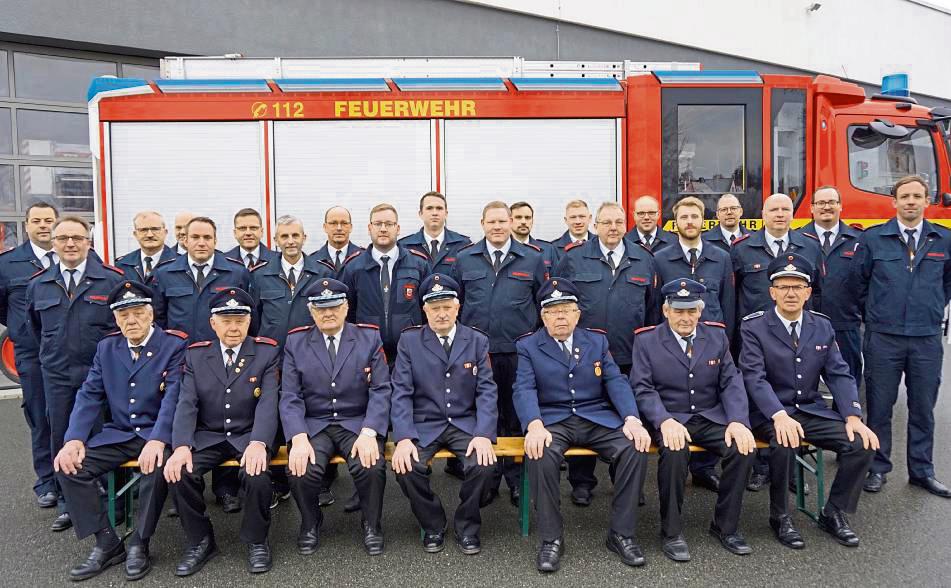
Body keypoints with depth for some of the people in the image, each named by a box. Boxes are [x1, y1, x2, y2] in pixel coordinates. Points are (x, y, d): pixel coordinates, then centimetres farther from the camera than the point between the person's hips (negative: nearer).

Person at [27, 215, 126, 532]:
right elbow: (34, 325, 22)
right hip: (57, 375, 3)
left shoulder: (113, 279, -6)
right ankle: (67, 504, 23)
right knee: (61, 437, 9)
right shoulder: (38, 284, 6)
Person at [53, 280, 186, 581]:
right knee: (69, 465, -16)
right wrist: (74, 439, -13)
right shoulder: (106, 347, 10)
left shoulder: (174, 345, -6)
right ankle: (107, 543, -4)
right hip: (117, 434, 5)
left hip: (157, 434, -5)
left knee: (157, 466, -34)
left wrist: (157, 440, -32)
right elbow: (89, 395, 4)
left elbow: (173, 396, -17)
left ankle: (139, 545, -10)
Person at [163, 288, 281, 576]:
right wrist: (182, 446, -23)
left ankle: (256, 541, -2)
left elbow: (268, 402, -14)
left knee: (256, 474, -32)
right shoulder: (195, 355, 6)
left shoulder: (268, 352, -3)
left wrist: (258, 443, -31)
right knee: (178, 473, -24)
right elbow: (186, 404, -4)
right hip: (208, 436, 3)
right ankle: (200, 541, 1)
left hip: (250, 436, -3)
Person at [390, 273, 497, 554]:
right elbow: (401, 393, -3)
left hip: (466, 423, 0)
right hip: (424, 425, 0)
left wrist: (484, 435, -16)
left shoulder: (477, 341, 5)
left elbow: (487, 391, -1)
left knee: (483, 464, -27)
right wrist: (404, 438, -17)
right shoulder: (409, 341, 3)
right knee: (406, 467, -26)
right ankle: (432, 526, 4)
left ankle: (467, 527, 3)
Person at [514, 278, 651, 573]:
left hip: (597, 419, 3)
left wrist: (632, 419, -15)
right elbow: (524, 390, -8)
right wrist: (535, 426, -28)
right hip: (553, 421, -2)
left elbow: (616, 382, 4)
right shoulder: (527, 346, 6)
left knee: (636, 449, -24)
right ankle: (551, 539, -16)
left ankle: (621, 534, -8)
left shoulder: (597, 341, 14)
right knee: (541, 455, -34)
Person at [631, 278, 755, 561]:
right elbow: (643, 389, -7)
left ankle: (725, 526, -1)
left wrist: (738, 421, -13)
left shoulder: (717, 335, 8)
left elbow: (731, 383, 4)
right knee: (674, 451, -34)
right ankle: (672, 532, -13)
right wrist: (665, 421, -24)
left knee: (744, 448, -23)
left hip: (711, 417, 3)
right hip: (669, 419, -3)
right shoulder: (646, 340, -1)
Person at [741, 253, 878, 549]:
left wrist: (853, 416, -12)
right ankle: (780, 517, -9)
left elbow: (839, 375, 4)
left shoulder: (822, 327, 8)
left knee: (863, 443, -15)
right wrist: (780, 416, -33)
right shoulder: (754, 327, -7)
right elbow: (754, 377, -18)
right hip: (769, 413, -5)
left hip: (812, 410, 5)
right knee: (785, 444, -34)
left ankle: (834, 513, 7)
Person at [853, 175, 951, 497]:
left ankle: (922, 471, 25)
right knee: (879, 406, 5)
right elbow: (858, 282, 7)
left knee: (923, 407, 11)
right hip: (883, 337, -2)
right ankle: (877, 468, 18)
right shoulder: (873, 239, -2)